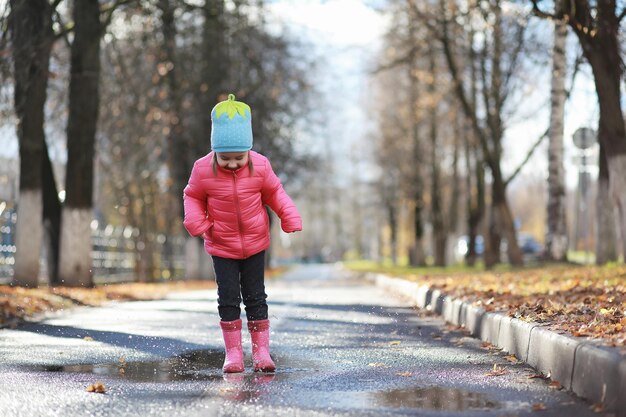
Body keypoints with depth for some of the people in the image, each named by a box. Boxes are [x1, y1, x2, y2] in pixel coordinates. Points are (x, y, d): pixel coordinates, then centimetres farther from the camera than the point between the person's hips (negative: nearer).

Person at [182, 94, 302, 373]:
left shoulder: (260, 166, -12)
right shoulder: (203, 170, -14)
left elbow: (274, 192, 4)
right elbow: (192, 196, 1)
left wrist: (290, 217, -9)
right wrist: (195, 221, -16)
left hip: (255, 244, 1)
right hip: (221, 246, -1)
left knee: (256, 297, 6)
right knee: (228, 298, -1)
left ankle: (261, 351, 12)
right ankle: (233, 353, 8)